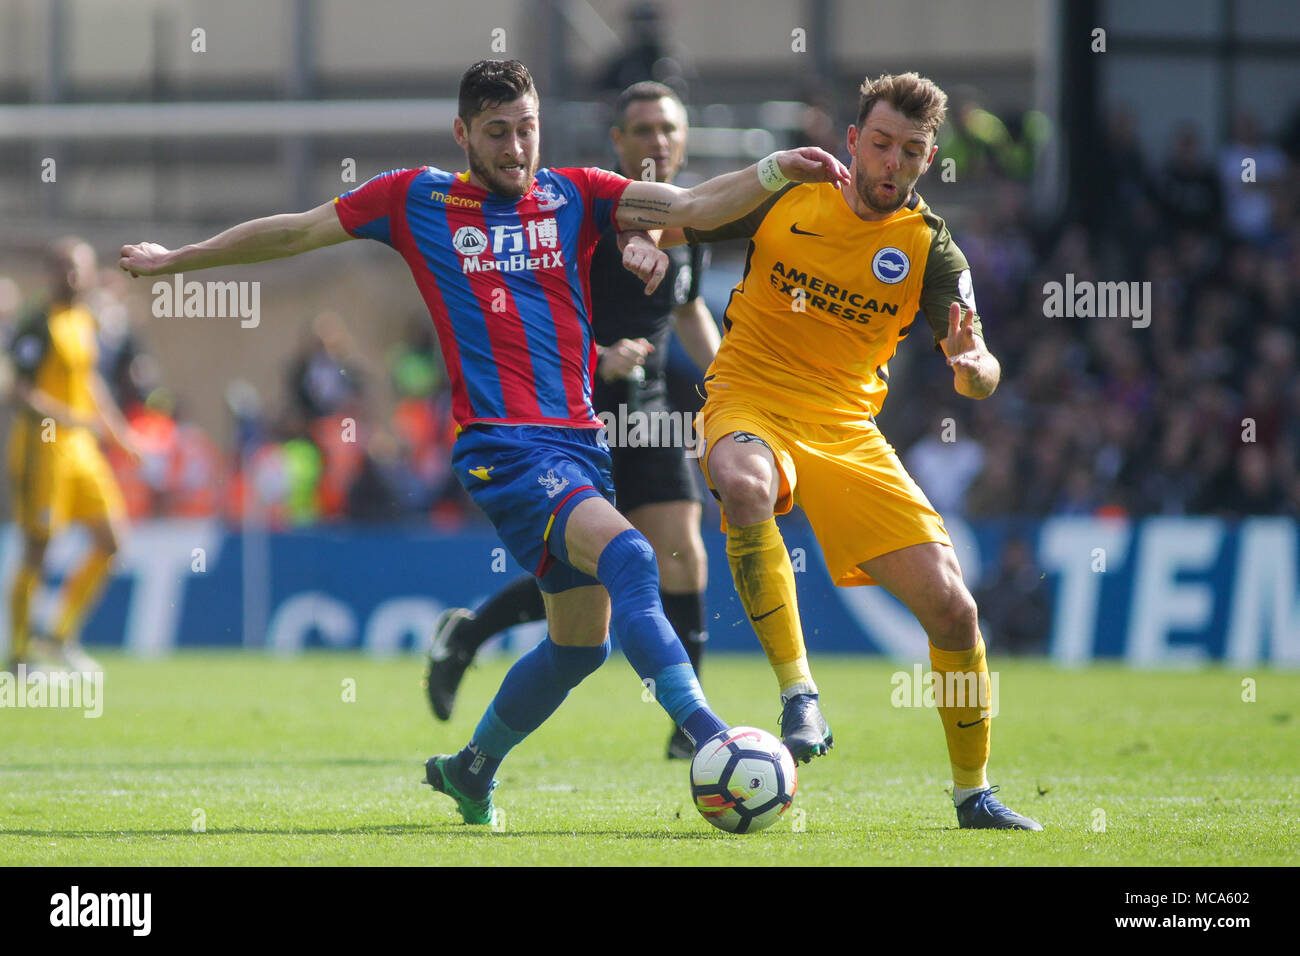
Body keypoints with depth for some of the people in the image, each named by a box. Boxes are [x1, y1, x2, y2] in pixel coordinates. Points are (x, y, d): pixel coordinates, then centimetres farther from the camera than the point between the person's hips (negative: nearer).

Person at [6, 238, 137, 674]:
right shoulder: (37, 327, -13)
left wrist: (117, 428, 25)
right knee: (36, 551, -4)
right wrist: (69, 419, -30)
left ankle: (64, 634, 16)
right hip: (41, 444, -8)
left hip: (80, 444, 8)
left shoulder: (86, 323, 11)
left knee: (111, 542, 4)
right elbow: (23, 392, -19)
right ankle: (19, 652, 7)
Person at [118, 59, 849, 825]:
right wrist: (176, 260, 23)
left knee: (582, 644, 10)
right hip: (503, 445, -5)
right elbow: (296, 232, 17)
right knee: (629, 556, -29)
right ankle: (706, 737, -40)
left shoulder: (575, 195, 11)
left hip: (580, 440, 5)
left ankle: (473, 769, 33)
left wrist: (774, 172, -17)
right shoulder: (418, 199, 6)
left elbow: (697, 207, 1)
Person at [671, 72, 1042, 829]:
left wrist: (973, 366, -32)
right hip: (751, 400, -2)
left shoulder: (930, 250, -1)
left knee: (952, 607, -7)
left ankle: (973, 792, 15)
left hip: (848, 428, 2)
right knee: (744, 483, -41)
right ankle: (799, 694, -36)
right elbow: (675, 226, 13)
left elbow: (980, 377, -8)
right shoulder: (787, 198, -2)